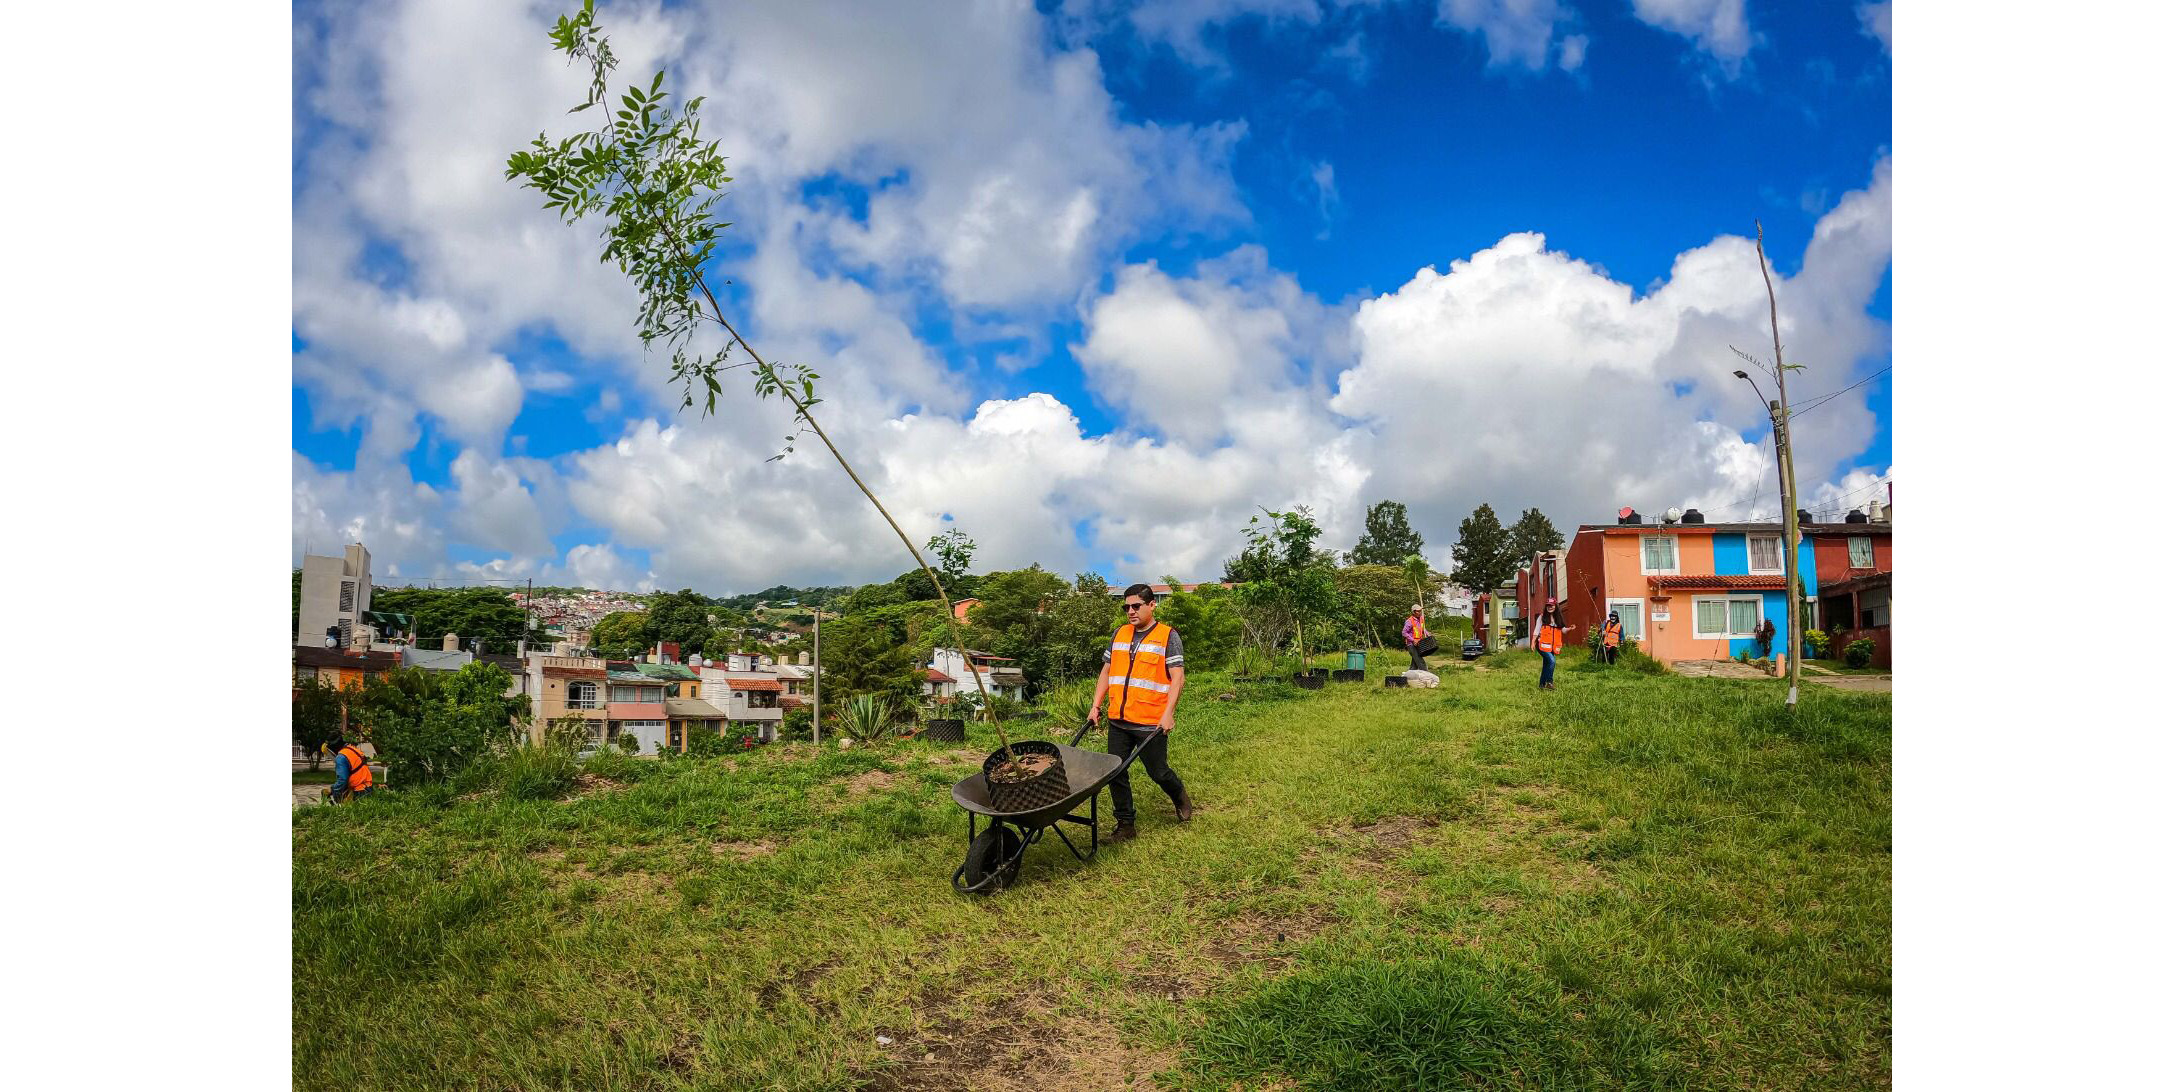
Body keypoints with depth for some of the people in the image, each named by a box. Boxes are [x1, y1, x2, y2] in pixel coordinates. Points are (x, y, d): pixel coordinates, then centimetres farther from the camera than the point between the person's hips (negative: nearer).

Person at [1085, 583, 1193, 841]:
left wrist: (1168, 713, -18)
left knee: (1157, 772, 6)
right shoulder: (1119, 634, 12)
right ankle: (1126, 824, 18)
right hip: (1118, 720, 5)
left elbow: (1177, 677, -9)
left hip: (1151, 723, -5)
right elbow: (1106, 673, 18)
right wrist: (1096, 706, 10)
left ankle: (1180, 797, 37)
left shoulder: (1168, 636, -4)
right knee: (1116, 773, 4)